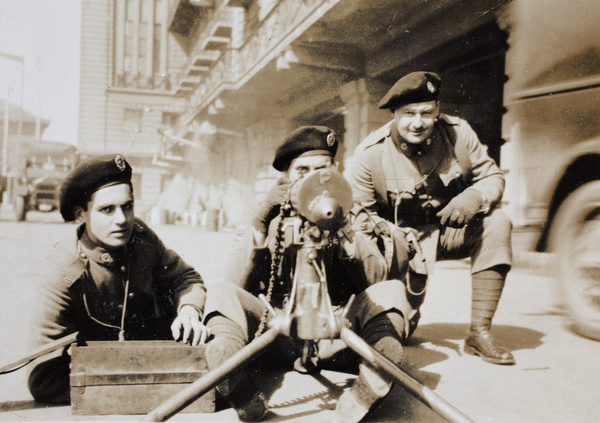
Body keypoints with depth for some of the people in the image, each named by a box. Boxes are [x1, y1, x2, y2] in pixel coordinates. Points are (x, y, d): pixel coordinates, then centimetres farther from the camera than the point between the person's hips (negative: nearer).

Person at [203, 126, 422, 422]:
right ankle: (242, 394, -45)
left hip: (335, 335, 0)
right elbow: (240, 291, 0)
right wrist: (259, 235, -11)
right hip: (279, 336, 0)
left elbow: (377, 281, -3)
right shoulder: (269, 223, 12)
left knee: (393, 290, -23)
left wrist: (347, 237, -16)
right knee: (220, 293, -21)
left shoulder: (350, 221, 12)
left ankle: (370, 386, -46)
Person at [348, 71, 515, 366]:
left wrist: (475, 197, -27)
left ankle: (479, 332, -24)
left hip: (451, 230, 3)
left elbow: (492, 176, -2)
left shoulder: (458, 133, -10)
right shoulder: (369, 154, -16)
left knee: (496, 224, -29)